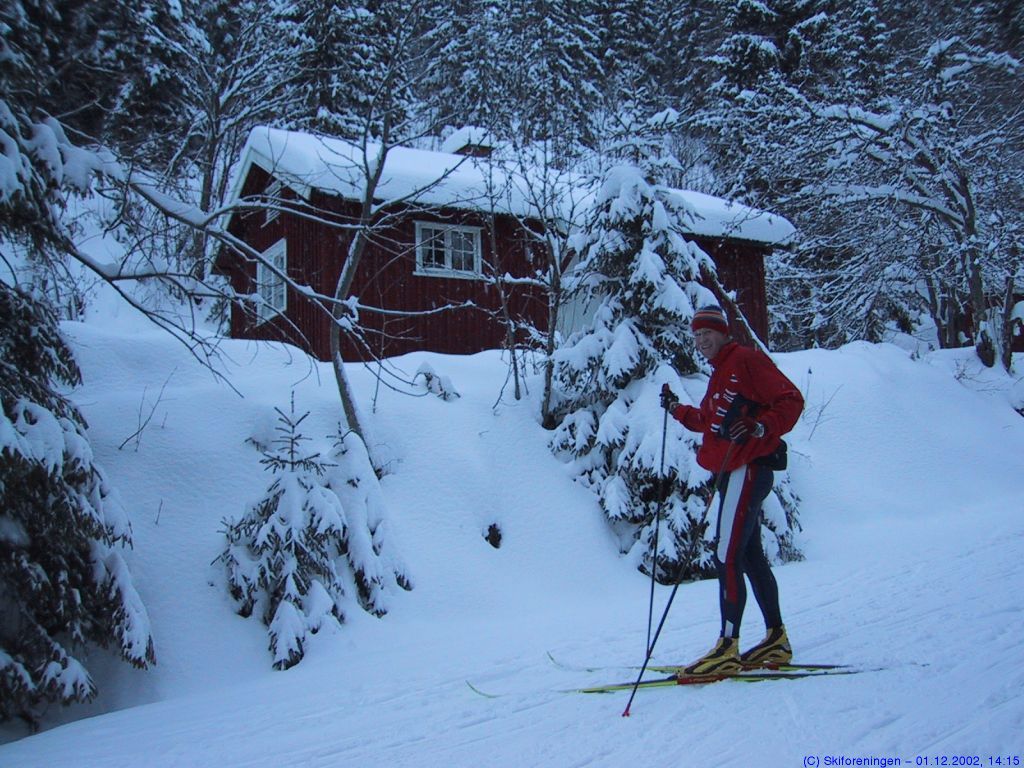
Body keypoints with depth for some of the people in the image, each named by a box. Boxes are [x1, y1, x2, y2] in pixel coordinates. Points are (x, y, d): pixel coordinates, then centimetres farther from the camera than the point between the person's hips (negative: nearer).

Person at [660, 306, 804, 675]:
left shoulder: (746, 360, -8)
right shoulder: (720, 373, 21)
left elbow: (791, 400, -14)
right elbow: (710, 421, 24)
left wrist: (759, 428, -28)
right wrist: (677, 409, 13)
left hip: (746, 469, -11)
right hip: (734, 472, 11)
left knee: (727, 557, -13)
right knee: (751, 557, 14)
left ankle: (728, 648, -10)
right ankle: (777, 640, 23)